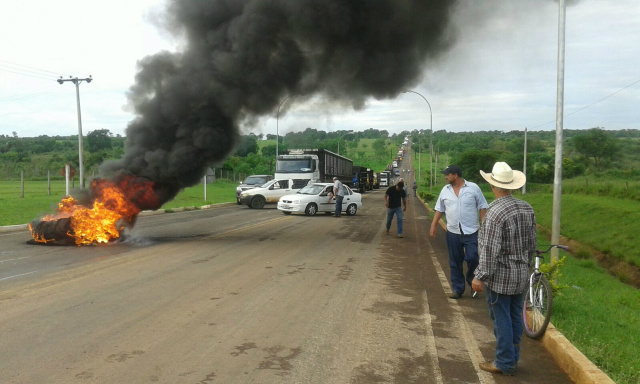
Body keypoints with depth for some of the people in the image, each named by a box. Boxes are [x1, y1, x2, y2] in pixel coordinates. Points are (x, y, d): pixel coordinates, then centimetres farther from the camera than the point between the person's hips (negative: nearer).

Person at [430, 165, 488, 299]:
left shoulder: (473, 188, -4)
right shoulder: (445, 190, 6)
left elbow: (482, 207, -2)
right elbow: (439, 209, 12)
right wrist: (433, 225, 6)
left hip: (472, 232, -3)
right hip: (453, 233, 3)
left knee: (472, 258, -8)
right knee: (455, 263, 7)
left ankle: (471, 280, 21)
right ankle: (457, 289, 19)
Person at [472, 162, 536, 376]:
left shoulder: (495, 211, -21)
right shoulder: (527, 208, 2)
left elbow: (490, 250, -24)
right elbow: (532, 244, 10)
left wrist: (480, 276, -18)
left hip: (500, 276, -7)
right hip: (521, 274, 8)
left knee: (501, 319, 4)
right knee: (515, 317, 16)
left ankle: (504, 363, 14)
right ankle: (513, 358, 28)